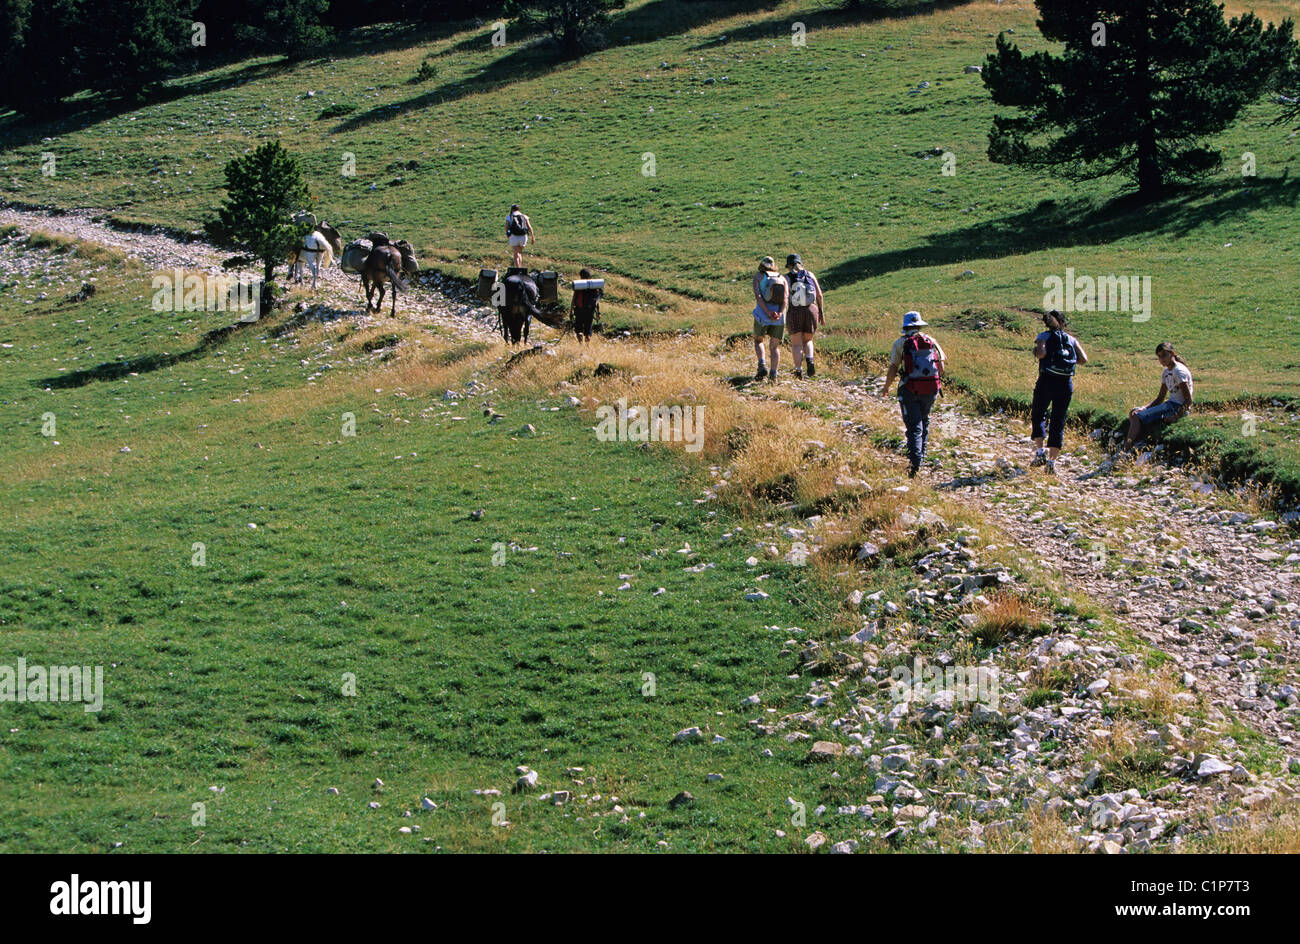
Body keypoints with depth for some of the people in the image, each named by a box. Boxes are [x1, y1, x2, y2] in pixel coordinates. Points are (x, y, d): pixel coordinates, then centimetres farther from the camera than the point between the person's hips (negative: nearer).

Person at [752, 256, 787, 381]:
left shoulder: (758, 276, 8)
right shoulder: (782, 278, 16)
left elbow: (757, 295, -8)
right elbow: (786, 297, -1)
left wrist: (769, 312, -15)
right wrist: (779, 313, -14)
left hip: (762, 314, -2)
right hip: (779, 317, 2)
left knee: (758, 340, 20)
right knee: (774, 346, 12)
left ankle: (762, 366, -1)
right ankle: (773, 374, -4)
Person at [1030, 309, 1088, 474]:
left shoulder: (1043, 337, 4)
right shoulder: (1071, 339, 12)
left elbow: (1041, 353, -17)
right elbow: (1084, 359, 0)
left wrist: (1035, 350, 5)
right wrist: (1070, 359, 17)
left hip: (1047, 380, -2)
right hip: (1066, 383, 2)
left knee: (1038, 416, 16)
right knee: (1058, 423, 7)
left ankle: (1040, 451, -1)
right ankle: (1052, 461, 2)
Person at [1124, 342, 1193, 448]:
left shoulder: (1179, 371, -13)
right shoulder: (1166, 372, 16)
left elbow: (1188, 400, -16)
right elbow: (1160, 398, 16)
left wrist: (1176, 416, -25)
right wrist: (1144, 408, 1)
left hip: (1178, 407, -10)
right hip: (1169, 404, 10)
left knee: (1137, 417, -20)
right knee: (1133, 413, 1)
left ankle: (1127, 449, -24)